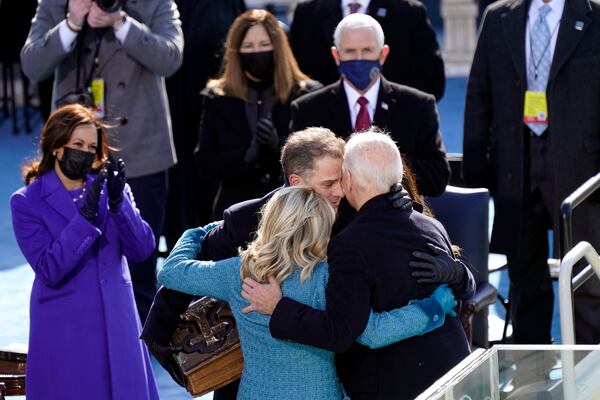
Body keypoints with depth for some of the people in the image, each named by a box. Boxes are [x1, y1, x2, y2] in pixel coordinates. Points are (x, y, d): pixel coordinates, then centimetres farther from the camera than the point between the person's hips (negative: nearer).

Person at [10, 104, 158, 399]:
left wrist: (118, 202, -18)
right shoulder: (27, 202, -6)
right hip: (65, 328, -3)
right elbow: (49, 270, -16)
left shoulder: (107, 186, 5)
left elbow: (142, 250, -3)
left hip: (117, 323, 3)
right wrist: (86, 216, -24)